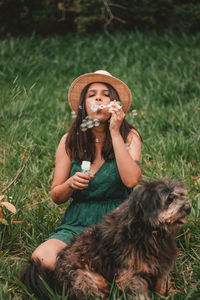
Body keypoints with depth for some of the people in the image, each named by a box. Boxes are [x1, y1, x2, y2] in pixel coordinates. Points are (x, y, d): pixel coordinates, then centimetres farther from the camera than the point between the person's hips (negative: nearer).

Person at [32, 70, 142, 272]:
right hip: (77, 223, 2)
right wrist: (70, 184, -15)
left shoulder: (129, 137, 0)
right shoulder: (70, 141, 5)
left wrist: (115, 132, -15)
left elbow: (131, 180, -19)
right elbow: (56, 197, 9)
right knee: (42, 259, -27)